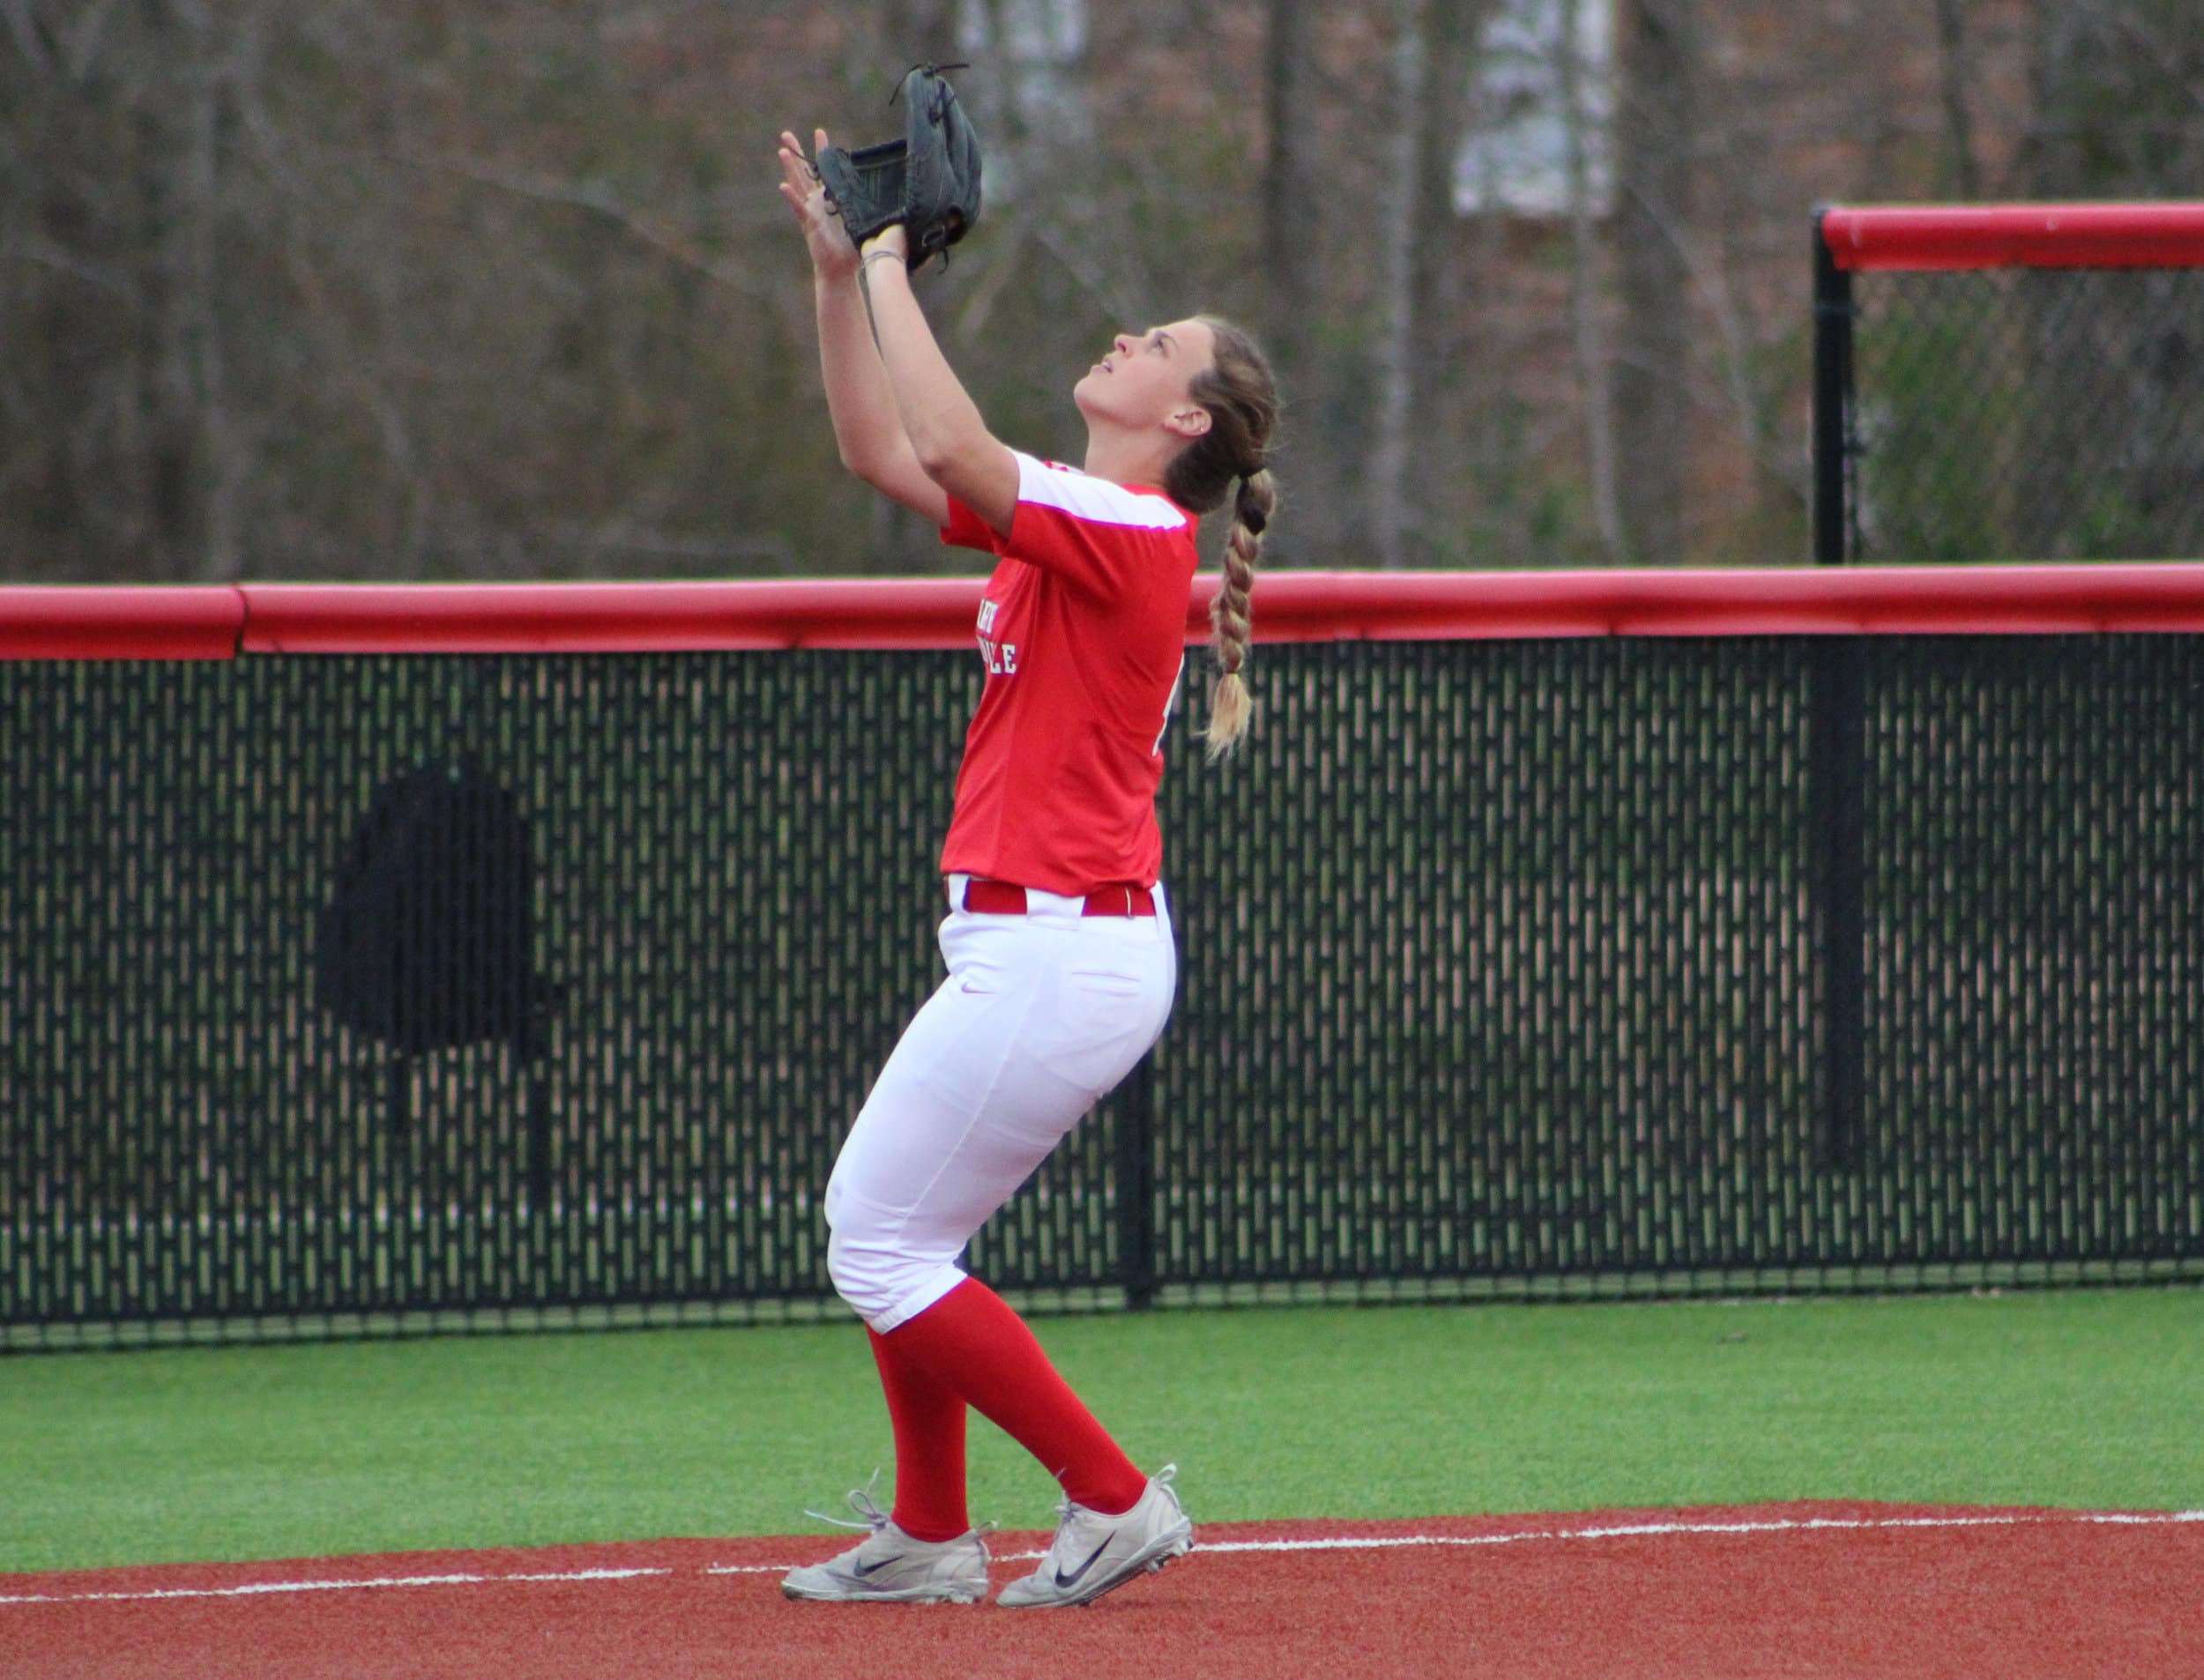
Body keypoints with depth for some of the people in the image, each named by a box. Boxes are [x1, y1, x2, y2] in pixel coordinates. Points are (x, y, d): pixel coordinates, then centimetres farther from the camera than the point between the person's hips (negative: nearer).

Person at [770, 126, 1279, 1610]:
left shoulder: (1133, 532, -15)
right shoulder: (1065, 519, 13)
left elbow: (947, 446, -27)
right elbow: (883, 450, 18)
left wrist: (892, 267, -16)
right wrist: (838, 265, 11)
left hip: (1057, 957, -10)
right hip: (1056, 947, 10)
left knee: (878, 1247, -5)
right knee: (890, 1232, 17)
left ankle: (1114, 1500, -3)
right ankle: (931, 1536, 23)